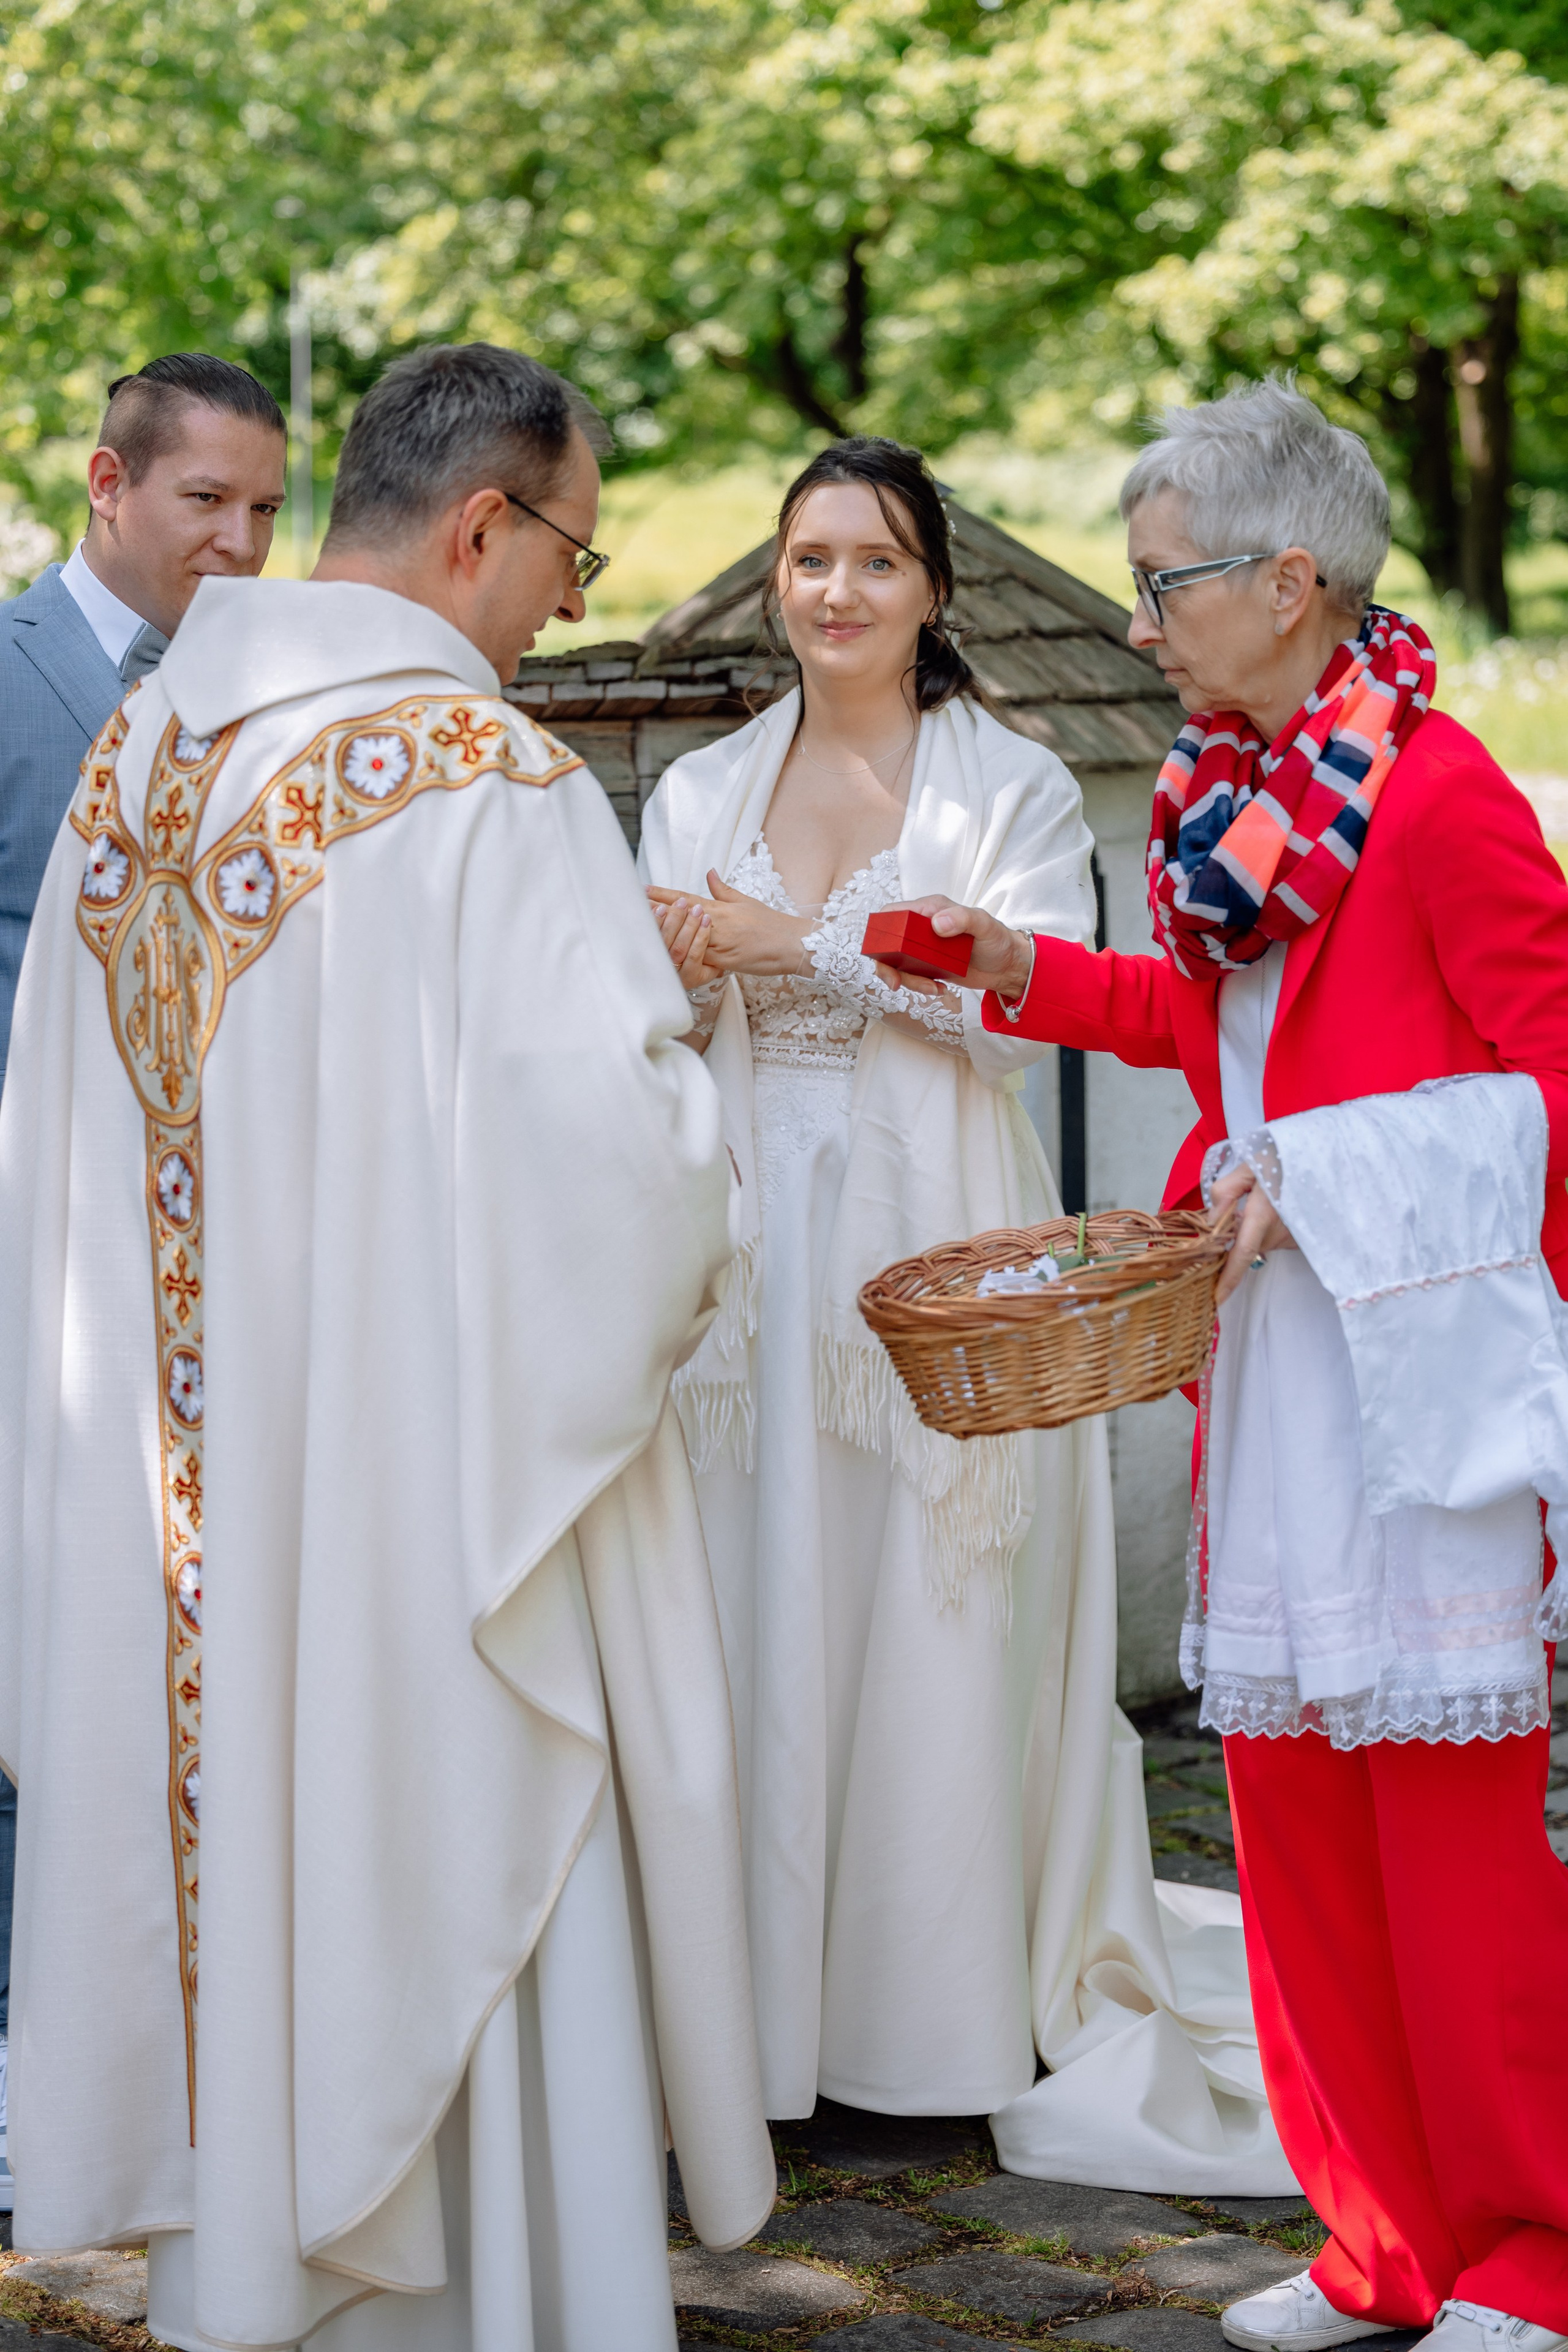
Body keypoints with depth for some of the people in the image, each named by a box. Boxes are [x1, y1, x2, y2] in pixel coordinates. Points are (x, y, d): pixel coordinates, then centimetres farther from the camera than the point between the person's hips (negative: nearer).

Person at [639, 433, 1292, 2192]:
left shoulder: (1014, 789, 2)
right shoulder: (698, 795, 13)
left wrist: (804, 948, -15)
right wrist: (675, 974, -14)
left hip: (938, 1256, -3)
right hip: (756, 1252, 3)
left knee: (941, 1625, -2)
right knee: (756, 1618, 2)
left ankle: (960, 2009, 8)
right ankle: (761, 2003, 10)